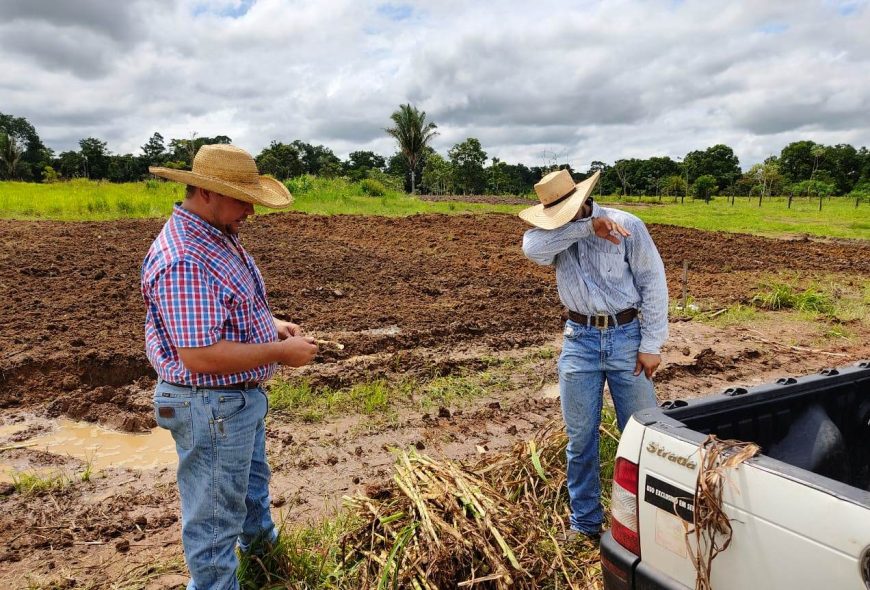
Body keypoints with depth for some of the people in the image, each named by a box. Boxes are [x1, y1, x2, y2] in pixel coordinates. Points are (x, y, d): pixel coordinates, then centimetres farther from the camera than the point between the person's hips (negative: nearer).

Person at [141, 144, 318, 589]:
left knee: (252, 474, 34)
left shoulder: (218, 236, 4)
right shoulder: (183, 260, -30)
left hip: (242, 396, 11)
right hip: (212, 407, -11)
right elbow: (200, 356, -32)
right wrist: (280, 352, -24)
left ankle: (258, 534, 60)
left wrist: (271, 323, 3)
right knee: (214, 514, 9)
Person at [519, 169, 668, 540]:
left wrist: (651, 345, -8)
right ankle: (585, 522, 26)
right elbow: (532, 248, -24)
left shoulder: (627, 226, -7)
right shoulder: (552, 233, 0)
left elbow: (653, 284, -6)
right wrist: (586, 227, -29)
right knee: (581, 438, 10)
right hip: (579, 341, 2)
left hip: (627, 337, -2)